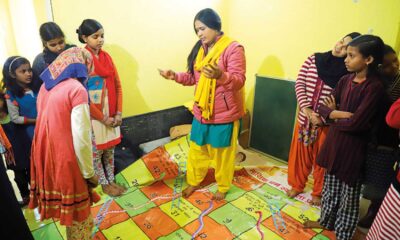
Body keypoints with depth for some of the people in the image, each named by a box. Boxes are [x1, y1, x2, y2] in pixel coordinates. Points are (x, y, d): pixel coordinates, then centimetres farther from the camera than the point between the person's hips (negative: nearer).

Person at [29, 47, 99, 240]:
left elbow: (49, 122, 12)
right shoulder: (77, 89, -17)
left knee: (67, 208, 26)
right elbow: (81, 138, -20)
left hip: (46, 154, 8)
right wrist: (89, 172, -9)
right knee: (78, 210, 12)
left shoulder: (46, 85, 7)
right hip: (65, 158, -8)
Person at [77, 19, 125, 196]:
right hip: (94, 116, -6)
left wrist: (118, 112, -2)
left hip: (111, 114, 6)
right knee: (96, 151, 10)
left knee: (110, 149, 16)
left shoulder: (106, 56, 5)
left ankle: (111, 180, 31)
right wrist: (103, 118, -13)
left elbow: (117, 86, 6)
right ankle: (104, 184, 26)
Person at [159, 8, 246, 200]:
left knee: (223, 152, 11)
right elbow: (193, 77, 12)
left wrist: (220, 75, -41)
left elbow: (239, 80, -22)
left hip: (224, 113, -6)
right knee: (197, 149, 18)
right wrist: (175, 76, -4)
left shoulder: (233, 48, -14)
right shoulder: (200, 49, 8)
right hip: (201, 111, 6)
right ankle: (193, 181, 40)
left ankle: (223, 187, 34)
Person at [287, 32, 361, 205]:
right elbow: (299, 83, -3)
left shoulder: (349, 71, -8)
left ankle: (318, 193, 34)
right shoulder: (313, 59, 2)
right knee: (299, 154, 15)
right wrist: (305, 108, -14)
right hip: (304, 118, 3)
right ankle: (297, 185, 38)